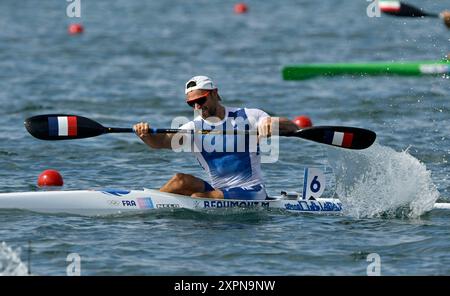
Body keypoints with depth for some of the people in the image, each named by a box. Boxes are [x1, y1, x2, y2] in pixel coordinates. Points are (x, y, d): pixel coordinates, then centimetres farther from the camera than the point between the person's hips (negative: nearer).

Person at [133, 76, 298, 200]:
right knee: (181, 180, -20)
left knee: (198, 198, -27)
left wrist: (271, 123, -32)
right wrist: (146, 135, -32)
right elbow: (162, 141, -9)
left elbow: (292, 127, -9)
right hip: (218, 191, 4)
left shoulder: (246, 117, -1)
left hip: (251, 192, -4)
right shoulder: (195, 128, 8)